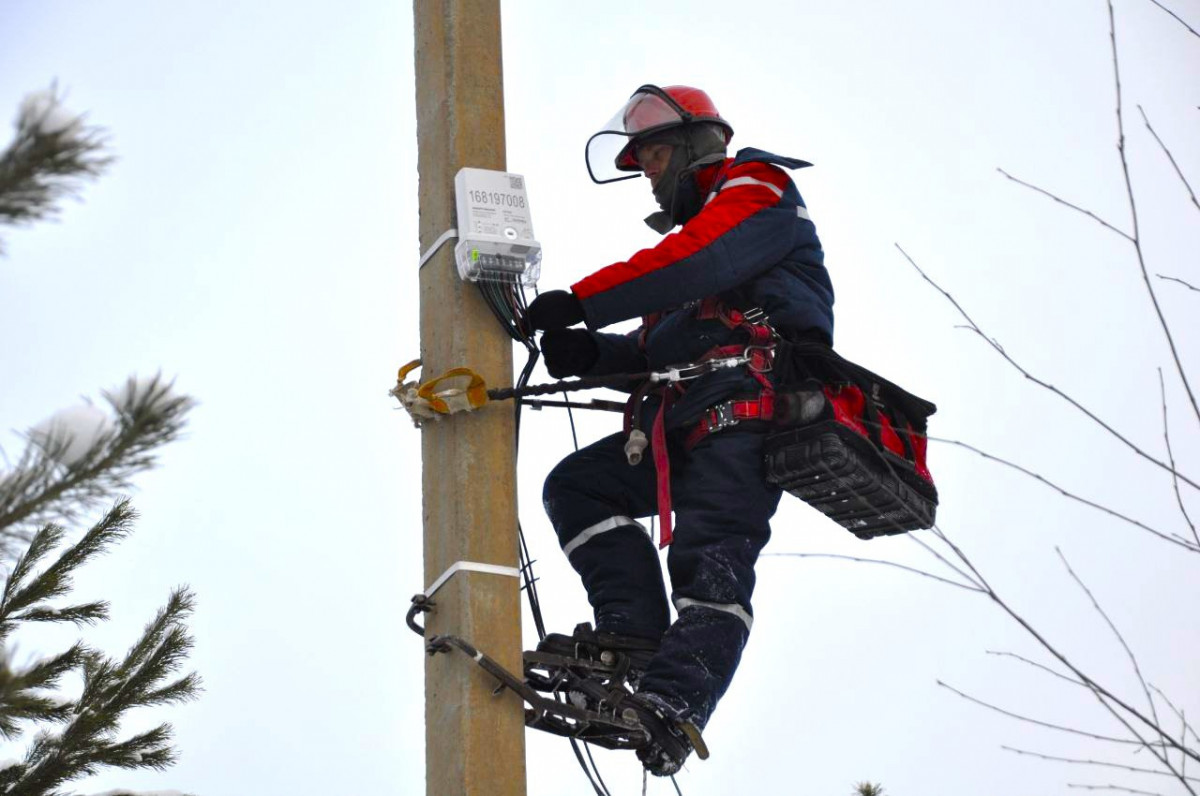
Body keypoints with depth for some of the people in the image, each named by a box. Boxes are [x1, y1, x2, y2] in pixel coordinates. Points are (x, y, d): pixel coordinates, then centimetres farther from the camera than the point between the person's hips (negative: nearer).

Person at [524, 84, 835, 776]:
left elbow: (696, 262, -14)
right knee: (577, 485, -3)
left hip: (749, 404, -9)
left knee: (710, 555, -23)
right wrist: (587, 352, 4)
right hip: (682, 421, 9)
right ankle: (636, 625, -15)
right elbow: (658, 347, 24)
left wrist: (582, 301, -17)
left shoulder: (756, 188, 9)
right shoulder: (688, 232, 35)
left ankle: (675, 701, -39)